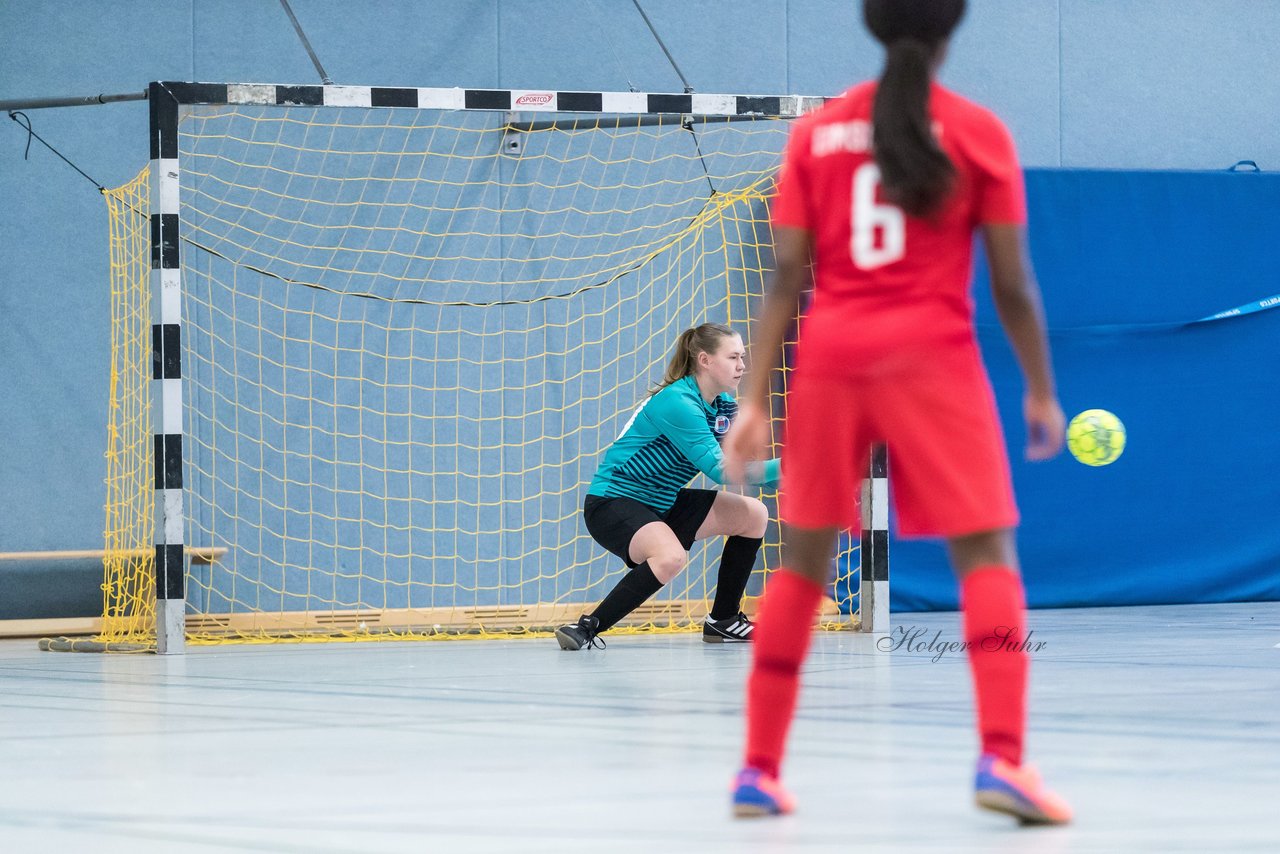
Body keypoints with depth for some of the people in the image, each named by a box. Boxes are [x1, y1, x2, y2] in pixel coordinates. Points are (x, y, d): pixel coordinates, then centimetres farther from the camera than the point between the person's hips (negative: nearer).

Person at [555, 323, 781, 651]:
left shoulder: (724, 406, 5)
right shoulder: (677, 402, -25)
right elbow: (719, 469, -29)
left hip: (660, 504, 10)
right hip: (611, 502, -10)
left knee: (753, 515, 6)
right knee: (671, 555, -37)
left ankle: (723, 621, 16)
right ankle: (588, 627, -25)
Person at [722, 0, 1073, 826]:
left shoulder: (814, 132, 7)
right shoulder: (978, 133, 0)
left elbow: (786, 278, 3)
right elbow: (1012, 283, -1)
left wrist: (755, 400, 3)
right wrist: (1042, 390, 9)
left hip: (830, 357, 3)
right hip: (933, 358, -3)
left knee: (802, 561, 12)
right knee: (987, 552, -2)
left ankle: (759, 769, 13)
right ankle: (1003, 758, -19)